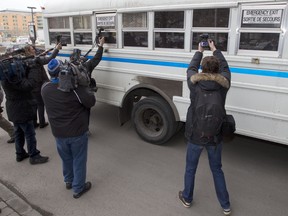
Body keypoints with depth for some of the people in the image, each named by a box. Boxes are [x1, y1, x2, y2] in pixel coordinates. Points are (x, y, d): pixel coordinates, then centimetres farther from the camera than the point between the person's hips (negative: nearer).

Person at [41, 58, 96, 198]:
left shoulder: (45, 88, -7)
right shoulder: (75, 87, -23)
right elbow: (91, 102, -14)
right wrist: (85, 86, -3)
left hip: (58, 133, 5)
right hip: (78, 132, -5)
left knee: (66, 158, 26)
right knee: (79, 160, 13)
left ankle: (68, 181, 46)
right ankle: (78, 188, 26)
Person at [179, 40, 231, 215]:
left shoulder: (195, 83, -14)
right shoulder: (224, 84, -10)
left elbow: (191, 68, 8)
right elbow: (225, 67, 10)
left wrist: (199, 51, 24)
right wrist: (214, 49, 23)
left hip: (196, 136, -1)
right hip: (215, 137, 2)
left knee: (190, 169, 19)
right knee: (217, 170, 20)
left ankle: (187, 198, 40)